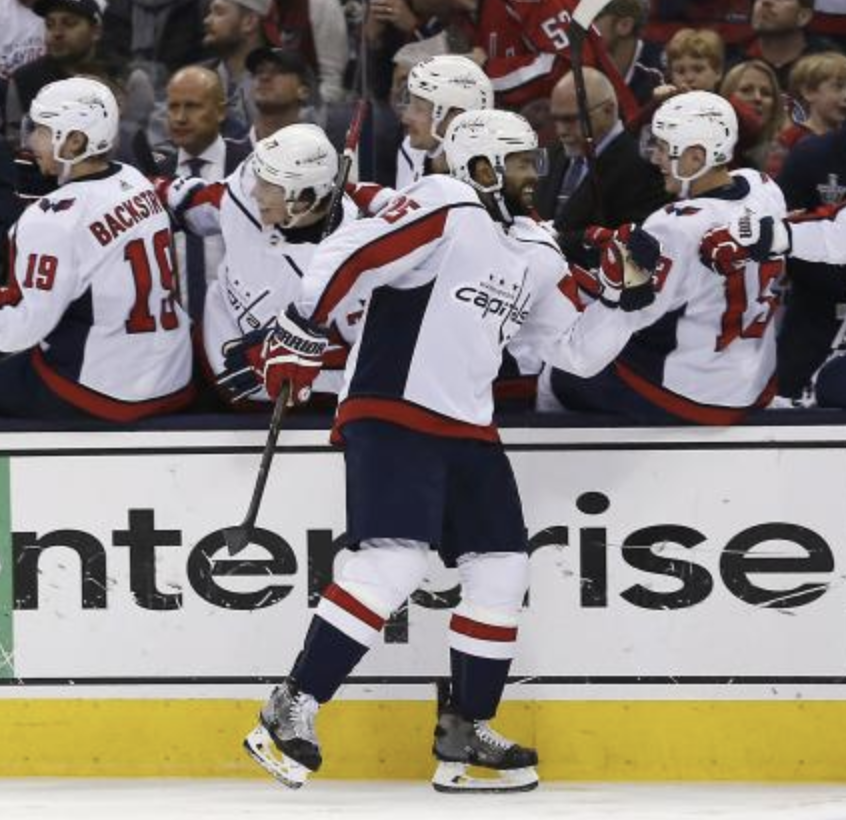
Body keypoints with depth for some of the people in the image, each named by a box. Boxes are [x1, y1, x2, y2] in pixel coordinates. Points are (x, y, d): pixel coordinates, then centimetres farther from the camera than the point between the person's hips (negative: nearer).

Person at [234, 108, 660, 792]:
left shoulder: (535, 255, 16)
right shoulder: (445, 211, -10)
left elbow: (577, 349, 18)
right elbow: (347, 258, -16)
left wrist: (619, 297, 4)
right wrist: (301, 335, -16)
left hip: (468, 430, 9)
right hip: (390, 415, -9)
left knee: (502, 571, 6)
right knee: (397, 558, -21)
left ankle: (464, 733, 16)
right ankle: (293, 707, -16)